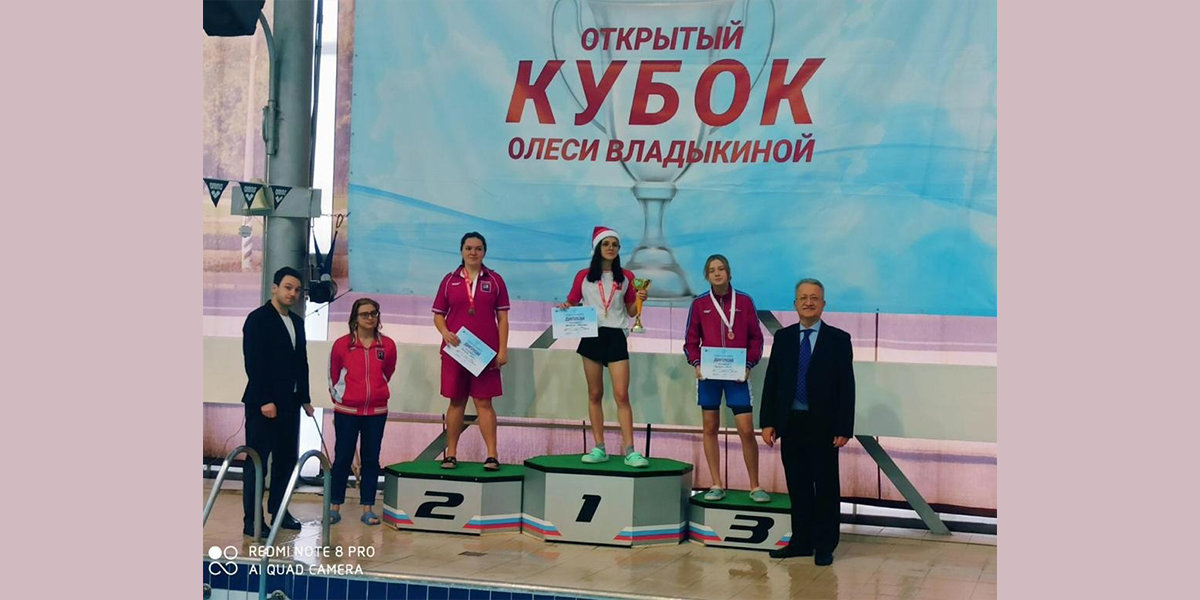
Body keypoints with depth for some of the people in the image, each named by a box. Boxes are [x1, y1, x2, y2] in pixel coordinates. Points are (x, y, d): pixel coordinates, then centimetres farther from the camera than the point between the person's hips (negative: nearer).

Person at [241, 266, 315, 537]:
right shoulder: (258, 319, -7)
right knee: (257, 461, -3)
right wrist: (264, 401, -19)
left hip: (289, 402, 7)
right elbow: (253, 362, -14)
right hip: (264, 403, -7)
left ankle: (279, 511, 20)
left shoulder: (297, 322, 15)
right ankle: (251, 520, -1)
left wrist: (305, 398, 13)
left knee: (287, 459, 9)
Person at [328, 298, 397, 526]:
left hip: (376, 411, 2)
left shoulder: (387, 345, 0)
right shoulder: (342, 344, -5)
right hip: (346, 411, -2)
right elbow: (333, 375, 7)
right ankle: (335, 507, 12)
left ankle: (368, 508, 13)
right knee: (342, 458, 3)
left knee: (371, 459, 6)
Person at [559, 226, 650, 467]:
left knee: (621, 395, -8)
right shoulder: (584, 276, 6)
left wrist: (639, 300, -8)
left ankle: (629, 450, -10)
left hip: (616, 337, -1)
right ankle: (599, 448, 10)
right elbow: (571, 304, 11)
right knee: (595, 394, 4)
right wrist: (564, 308, -12)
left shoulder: (626, 277, 8)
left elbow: (630, 312, 12)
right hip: (591, 337, 1)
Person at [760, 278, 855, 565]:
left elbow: (846, 387, -3)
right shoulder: (783, 337, 8)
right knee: (797, 486, 9)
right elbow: (771, 382, 8)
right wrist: (767, 422, 1)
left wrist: (844, 429, -9)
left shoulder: (838, 339, 0)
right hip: (791, 423, 3)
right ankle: (801, 541, 18)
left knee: (826, 487, 4)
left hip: (823, 426, -3)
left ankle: (825, 546, 11)